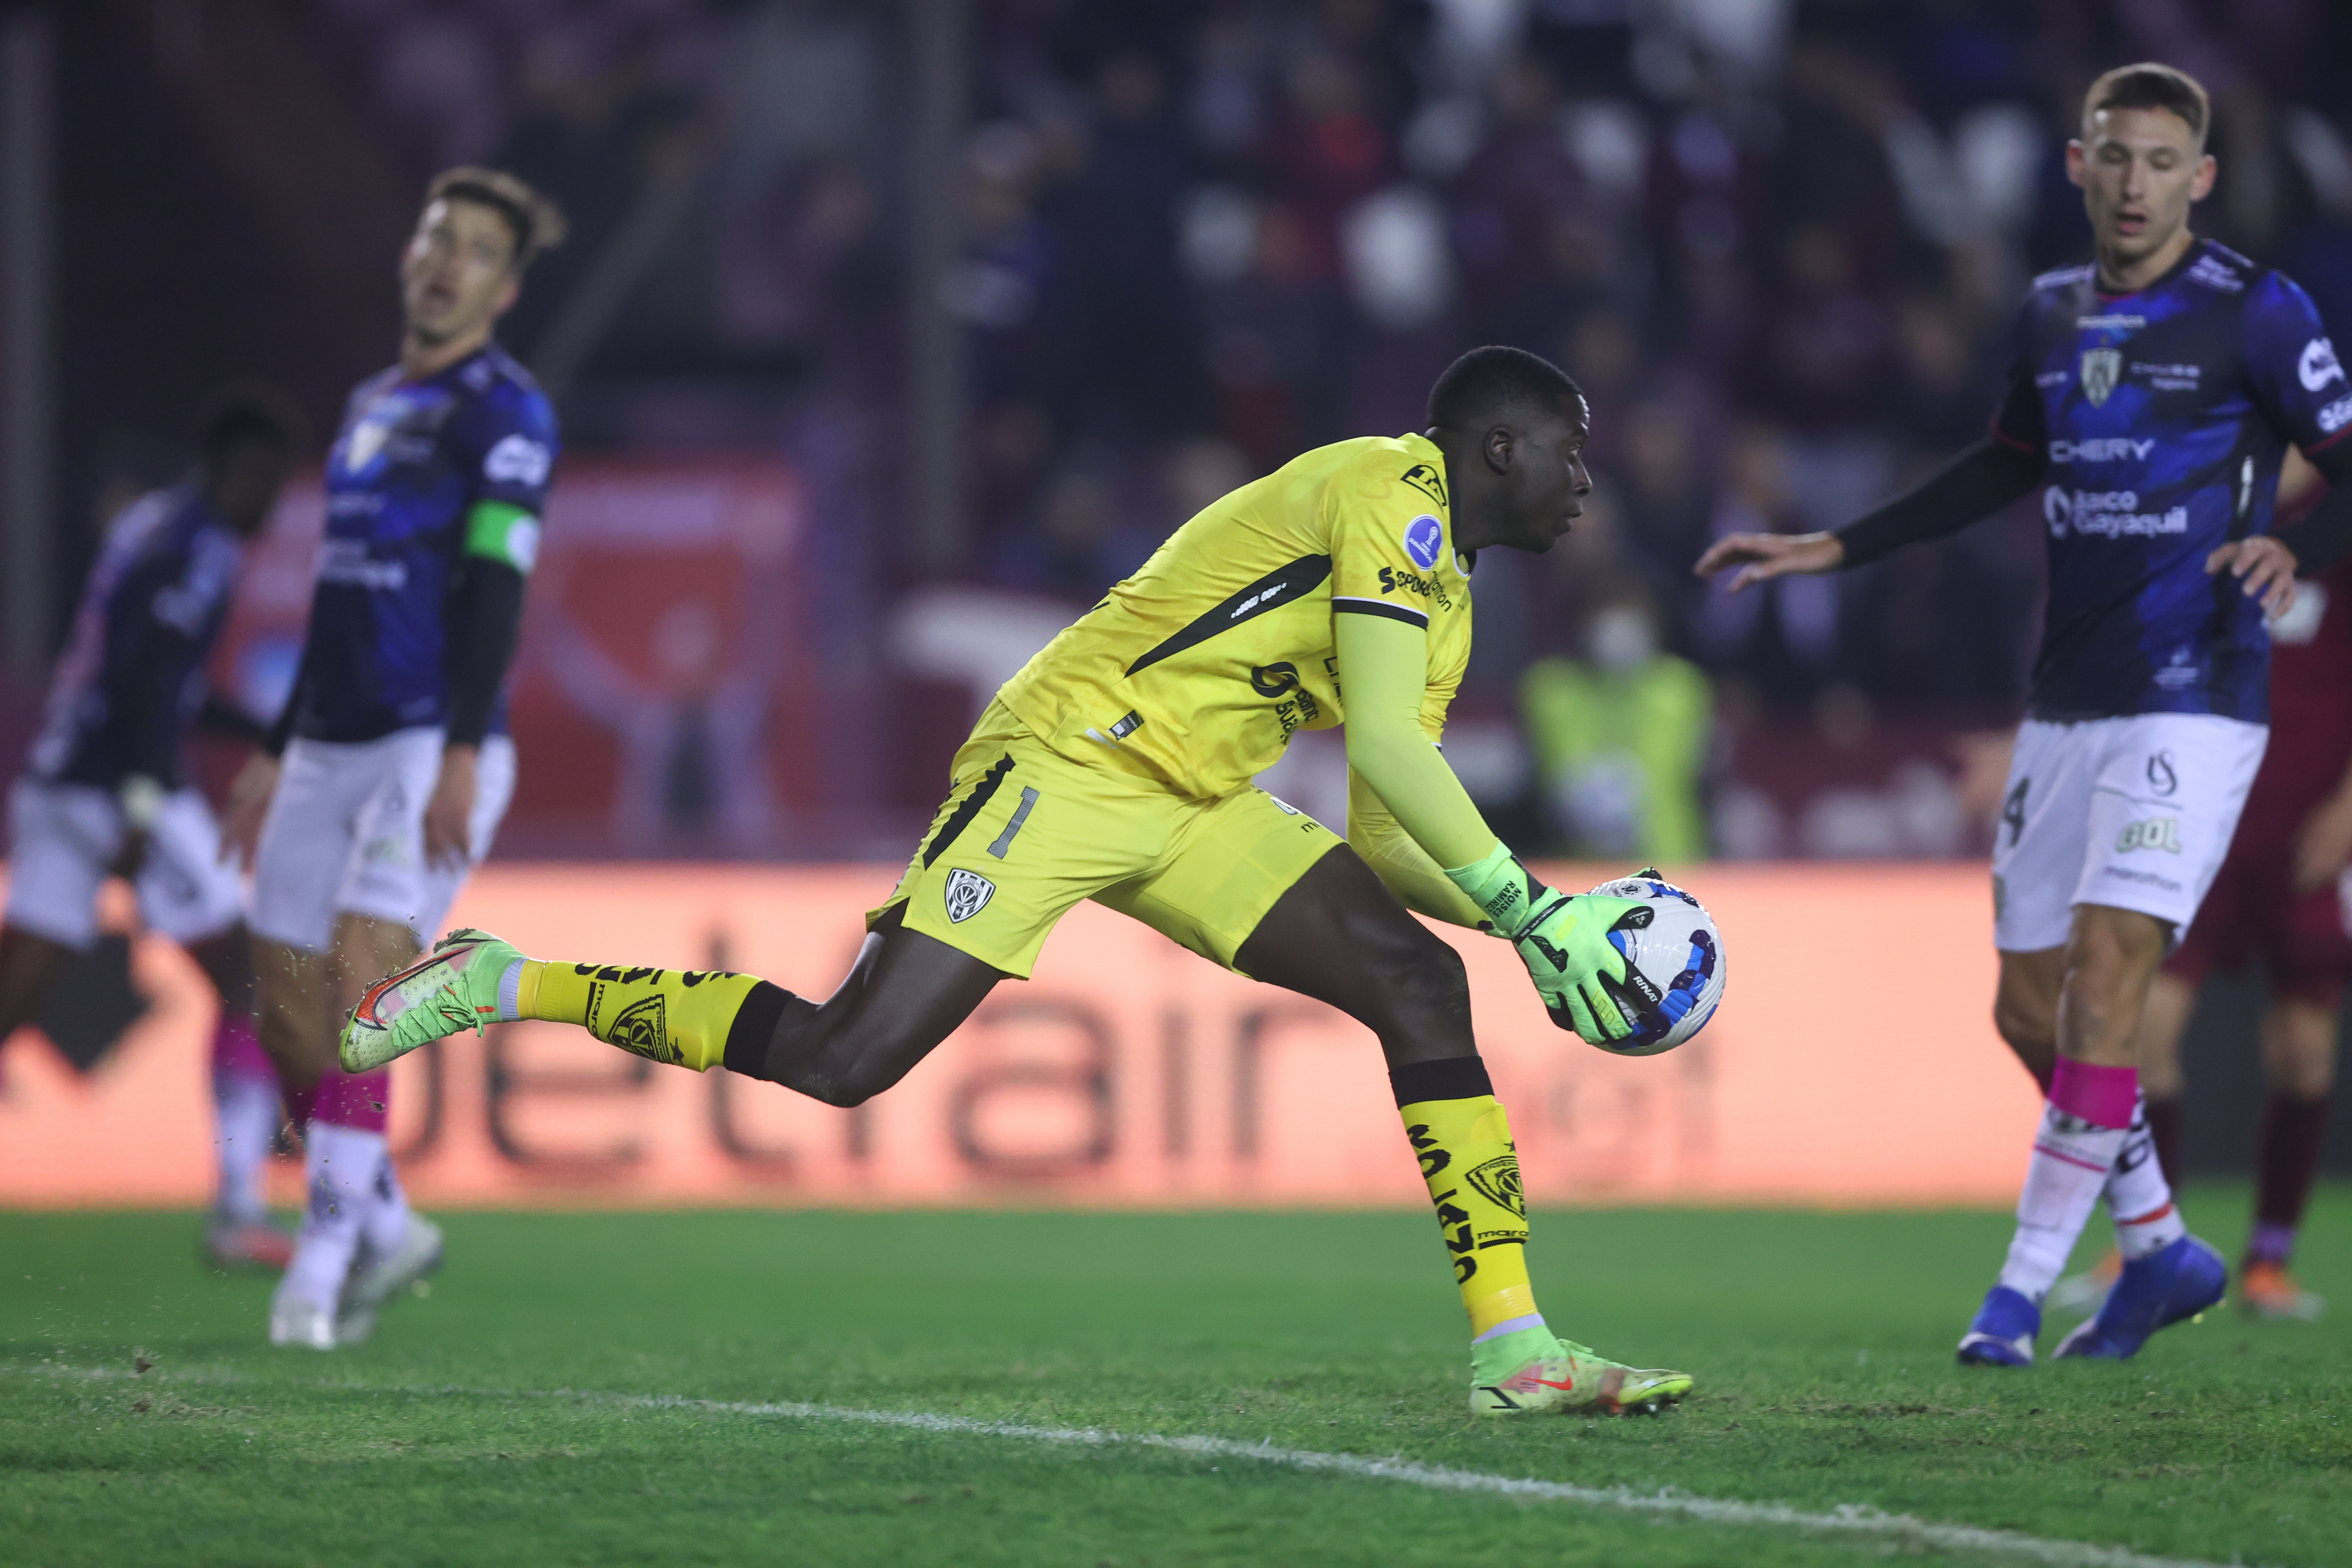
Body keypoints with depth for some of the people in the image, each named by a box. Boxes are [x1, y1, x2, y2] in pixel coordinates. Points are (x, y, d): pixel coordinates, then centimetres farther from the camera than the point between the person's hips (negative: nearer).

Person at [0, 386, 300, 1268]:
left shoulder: (149, 524, 18)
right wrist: (145, 810, -26)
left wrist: (262, 731, 33)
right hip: (123, 788, -9)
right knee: (247, 983, 2)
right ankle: (237, 1211, -1)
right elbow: (149, 677, -21)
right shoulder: (202, 549, -10)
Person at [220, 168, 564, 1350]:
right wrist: (278, 753, 24)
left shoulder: (504, 413, -5)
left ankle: (323, 1262, -12)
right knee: (288, 1015, 4)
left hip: (433, 751, -7)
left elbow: (495, 588, -14)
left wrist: (462, 758, -23)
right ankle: (386, 1228, 21)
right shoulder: (371, 407, 19)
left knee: (355, 986, -17)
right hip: (330, 750, 7)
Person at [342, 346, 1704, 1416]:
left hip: (1192, 809, 9)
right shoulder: (1389, 492, -11)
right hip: (1068, 759, -9)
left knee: (1420, 981, -8)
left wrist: (1513, 919, 2)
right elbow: (1386, 746, -21)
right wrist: (1525, 907, -21)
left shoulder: (1447, 601, 19)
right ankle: (500, 985, -1)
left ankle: (1514, 1350, -10)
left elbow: (1383, 831, 17)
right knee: (842, 1060, -16)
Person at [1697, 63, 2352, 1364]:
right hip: (2066, 706, 7)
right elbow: (2006, 468, 26)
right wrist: (1835, 549, 24)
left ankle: (2024, 1288, -10)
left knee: (2104, 980, -17)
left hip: (2191, 705, -7)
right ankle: (2162, 1249, 25)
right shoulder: (2054, 314, 11)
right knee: (2029, 1005, 7)